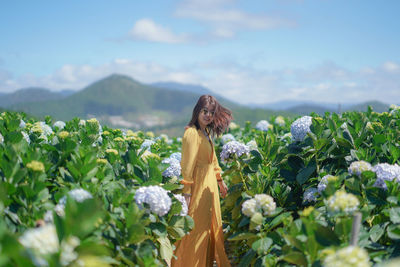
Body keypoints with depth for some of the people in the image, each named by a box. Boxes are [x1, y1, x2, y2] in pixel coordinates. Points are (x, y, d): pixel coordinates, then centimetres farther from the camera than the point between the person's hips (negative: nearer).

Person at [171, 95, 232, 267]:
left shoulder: (207, 132, 10)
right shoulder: (192, 133, -19)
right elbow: (187, 166, -23)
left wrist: (220, 181, 26)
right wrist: (187, 193, -24)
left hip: (209, 185, 10)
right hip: (198, 186, -10)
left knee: (211, 226, 18)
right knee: (196, 229, -2)